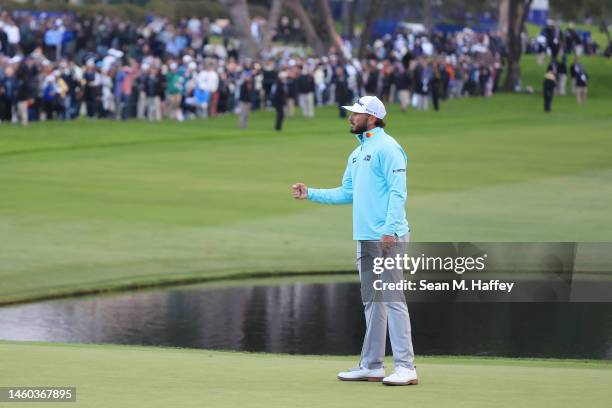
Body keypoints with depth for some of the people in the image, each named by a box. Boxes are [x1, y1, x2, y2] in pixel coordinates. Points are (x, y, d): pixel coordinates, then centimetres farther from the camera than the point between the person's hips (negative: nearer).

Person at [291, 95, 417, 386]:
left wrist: (390, 229, -24)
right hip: (365, 237, 10)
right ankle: (371, 365, 20)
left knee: (393, 298, -12)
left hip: (387, 238, -10)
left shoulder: (387, 148, -10)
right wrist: (311, 194, 17)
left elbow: (398, 192, -17)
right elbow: (347, 193, 23)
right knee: (371, 301, 14)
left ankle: (405, 367, -13)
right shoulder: (357, 154, 19)